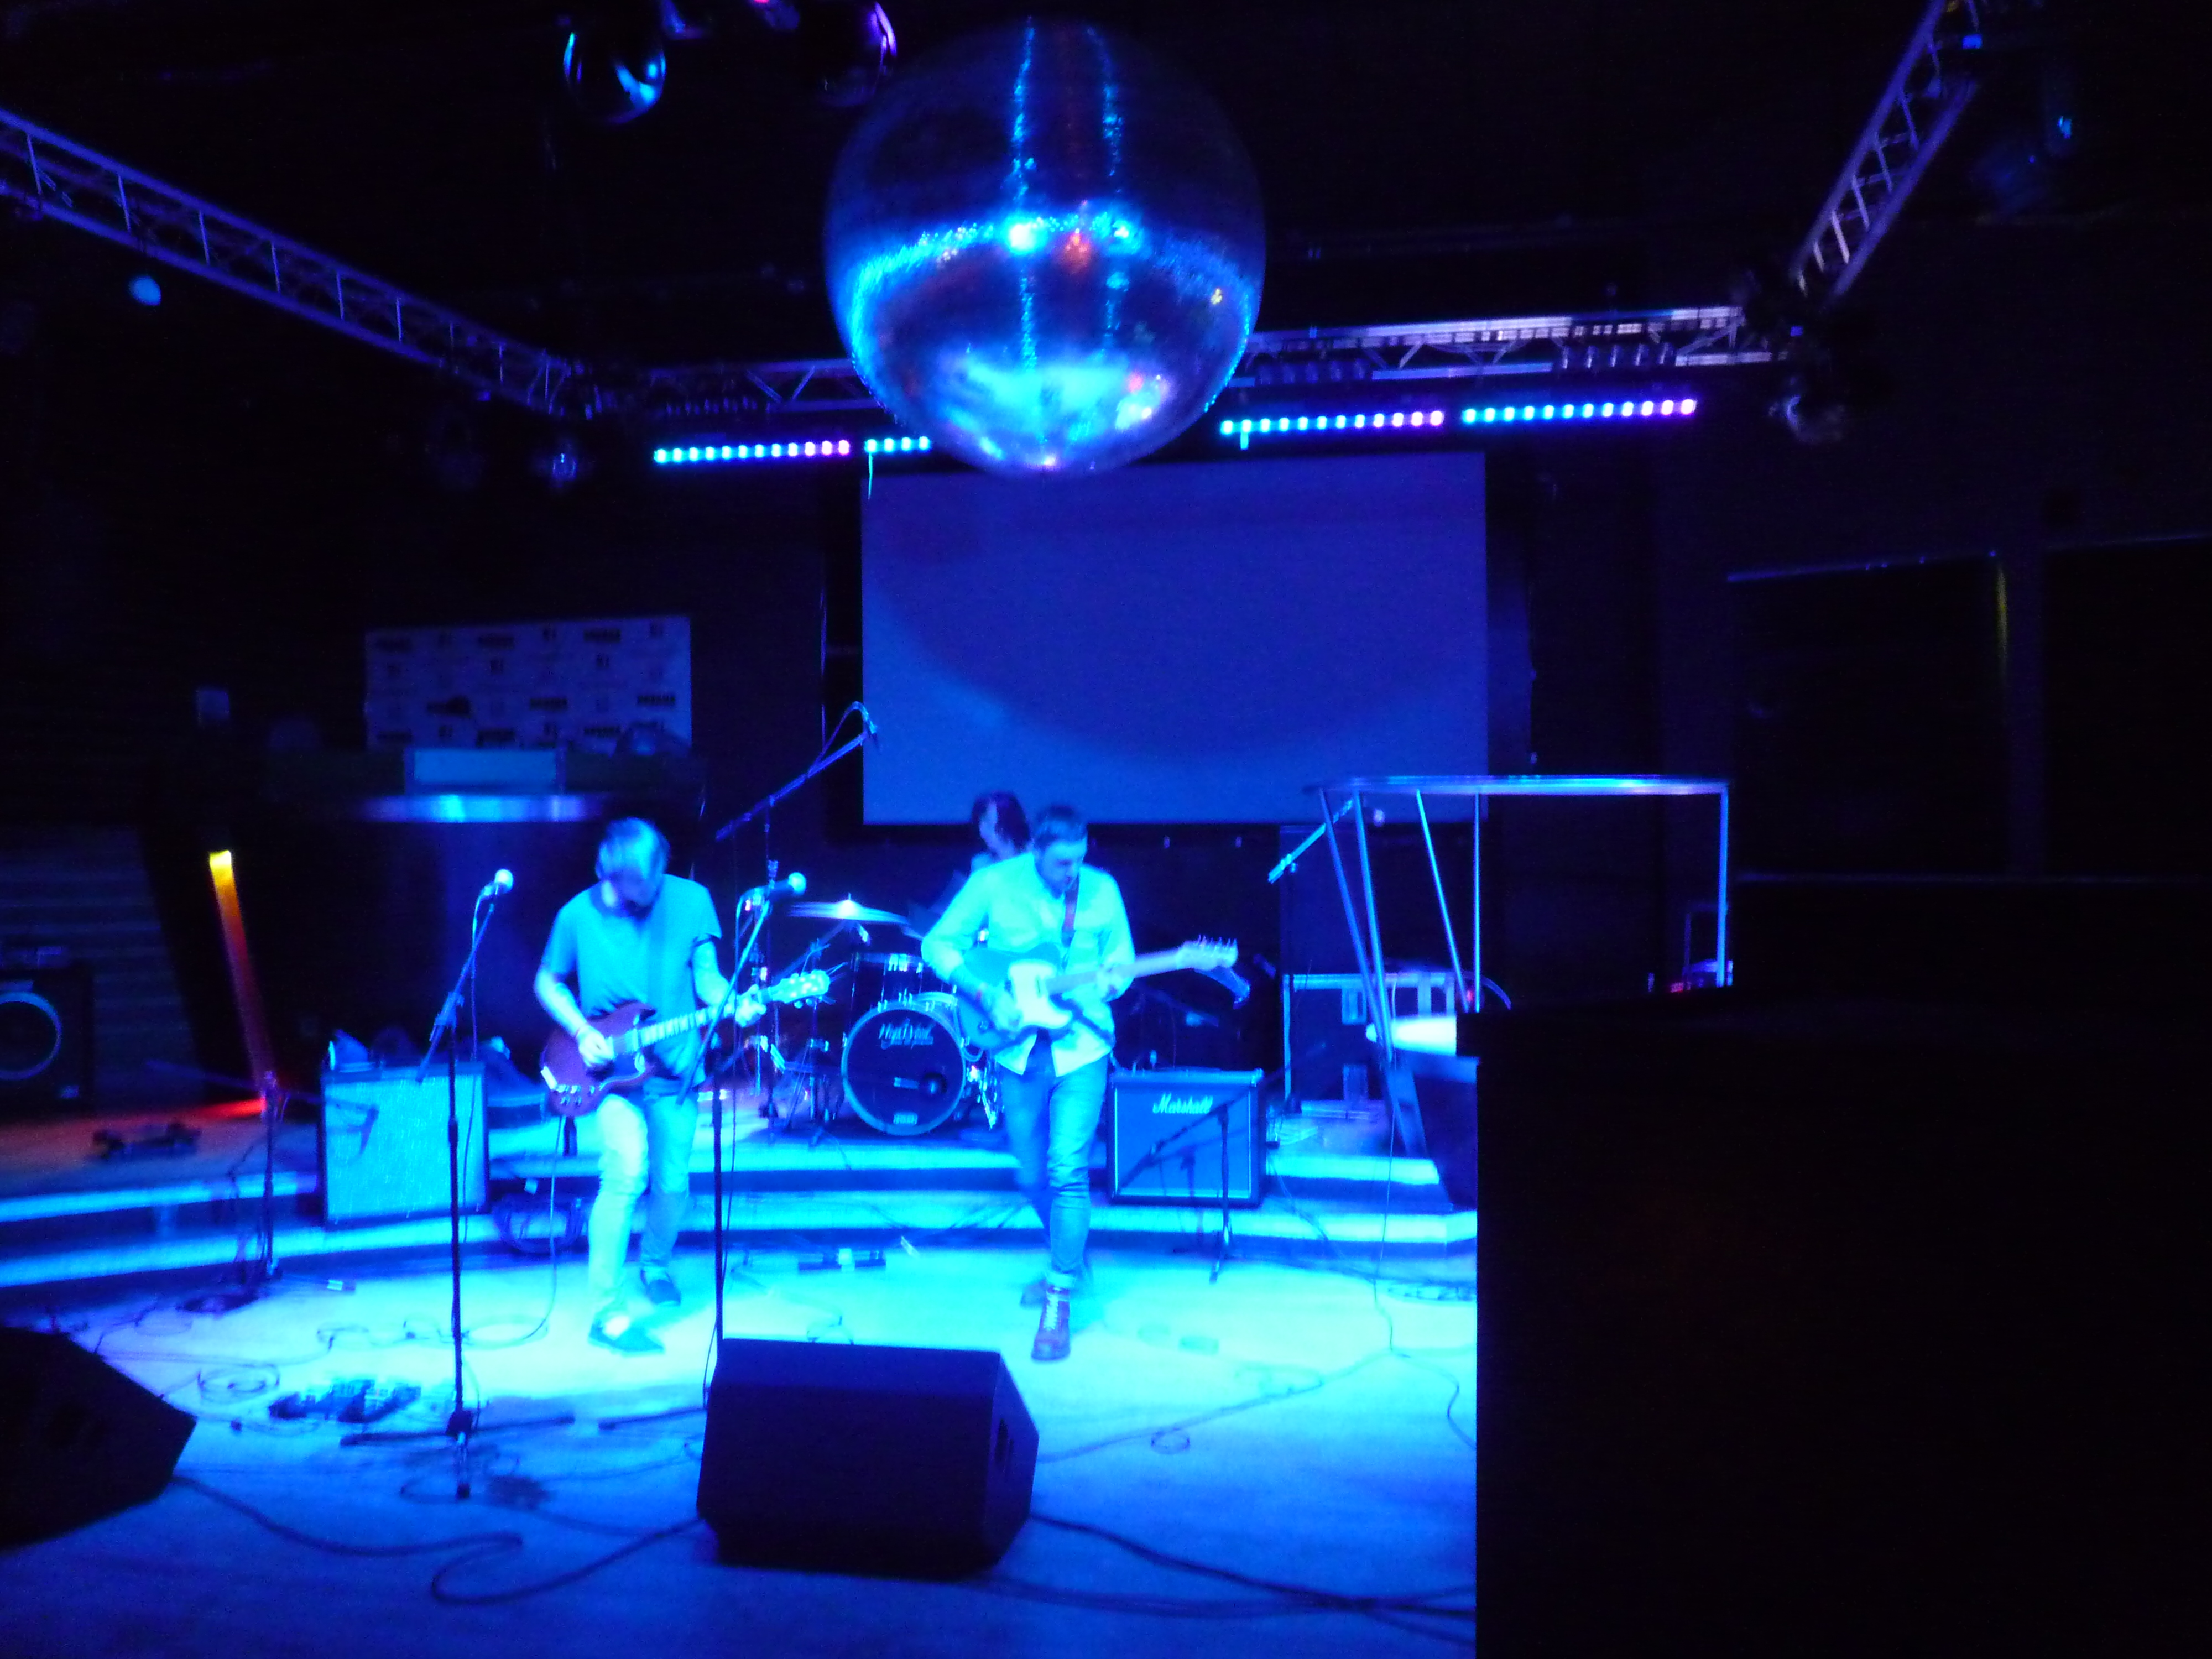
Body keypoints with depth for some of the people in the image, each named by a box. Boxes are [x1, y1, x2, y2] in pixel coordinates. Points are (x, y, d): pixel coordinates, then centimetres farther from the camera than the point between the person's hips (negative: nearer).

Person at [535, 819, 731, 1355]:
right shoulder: (579, 915, -8)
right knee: (627, 1172, -21)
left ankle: (656, 1266, 42)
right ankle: (609, 1313, -11)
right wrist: (582, 1033, -10)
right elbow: (548, 982, 6)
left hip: (675, 1066, 3)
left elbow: (706, 974, 1)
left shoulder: (690, 900, -4)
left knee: (672, 1185, 9)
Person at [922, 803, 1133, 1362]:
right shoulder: (995, 882, -5)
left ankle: (1059, 1303, -4)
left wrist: (1100, 987, -15)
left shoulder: (1102, 889, -2)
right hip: (1019, 1049, 2)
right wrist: (989, 995, -15)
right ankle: (1068, 1261, 39)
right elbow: (938, 944, -3)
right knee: (1032, 1177, 13)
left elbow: (1123, 962, 8)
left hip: (1082, 1046, -1)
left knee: (1068, 1170, -13)